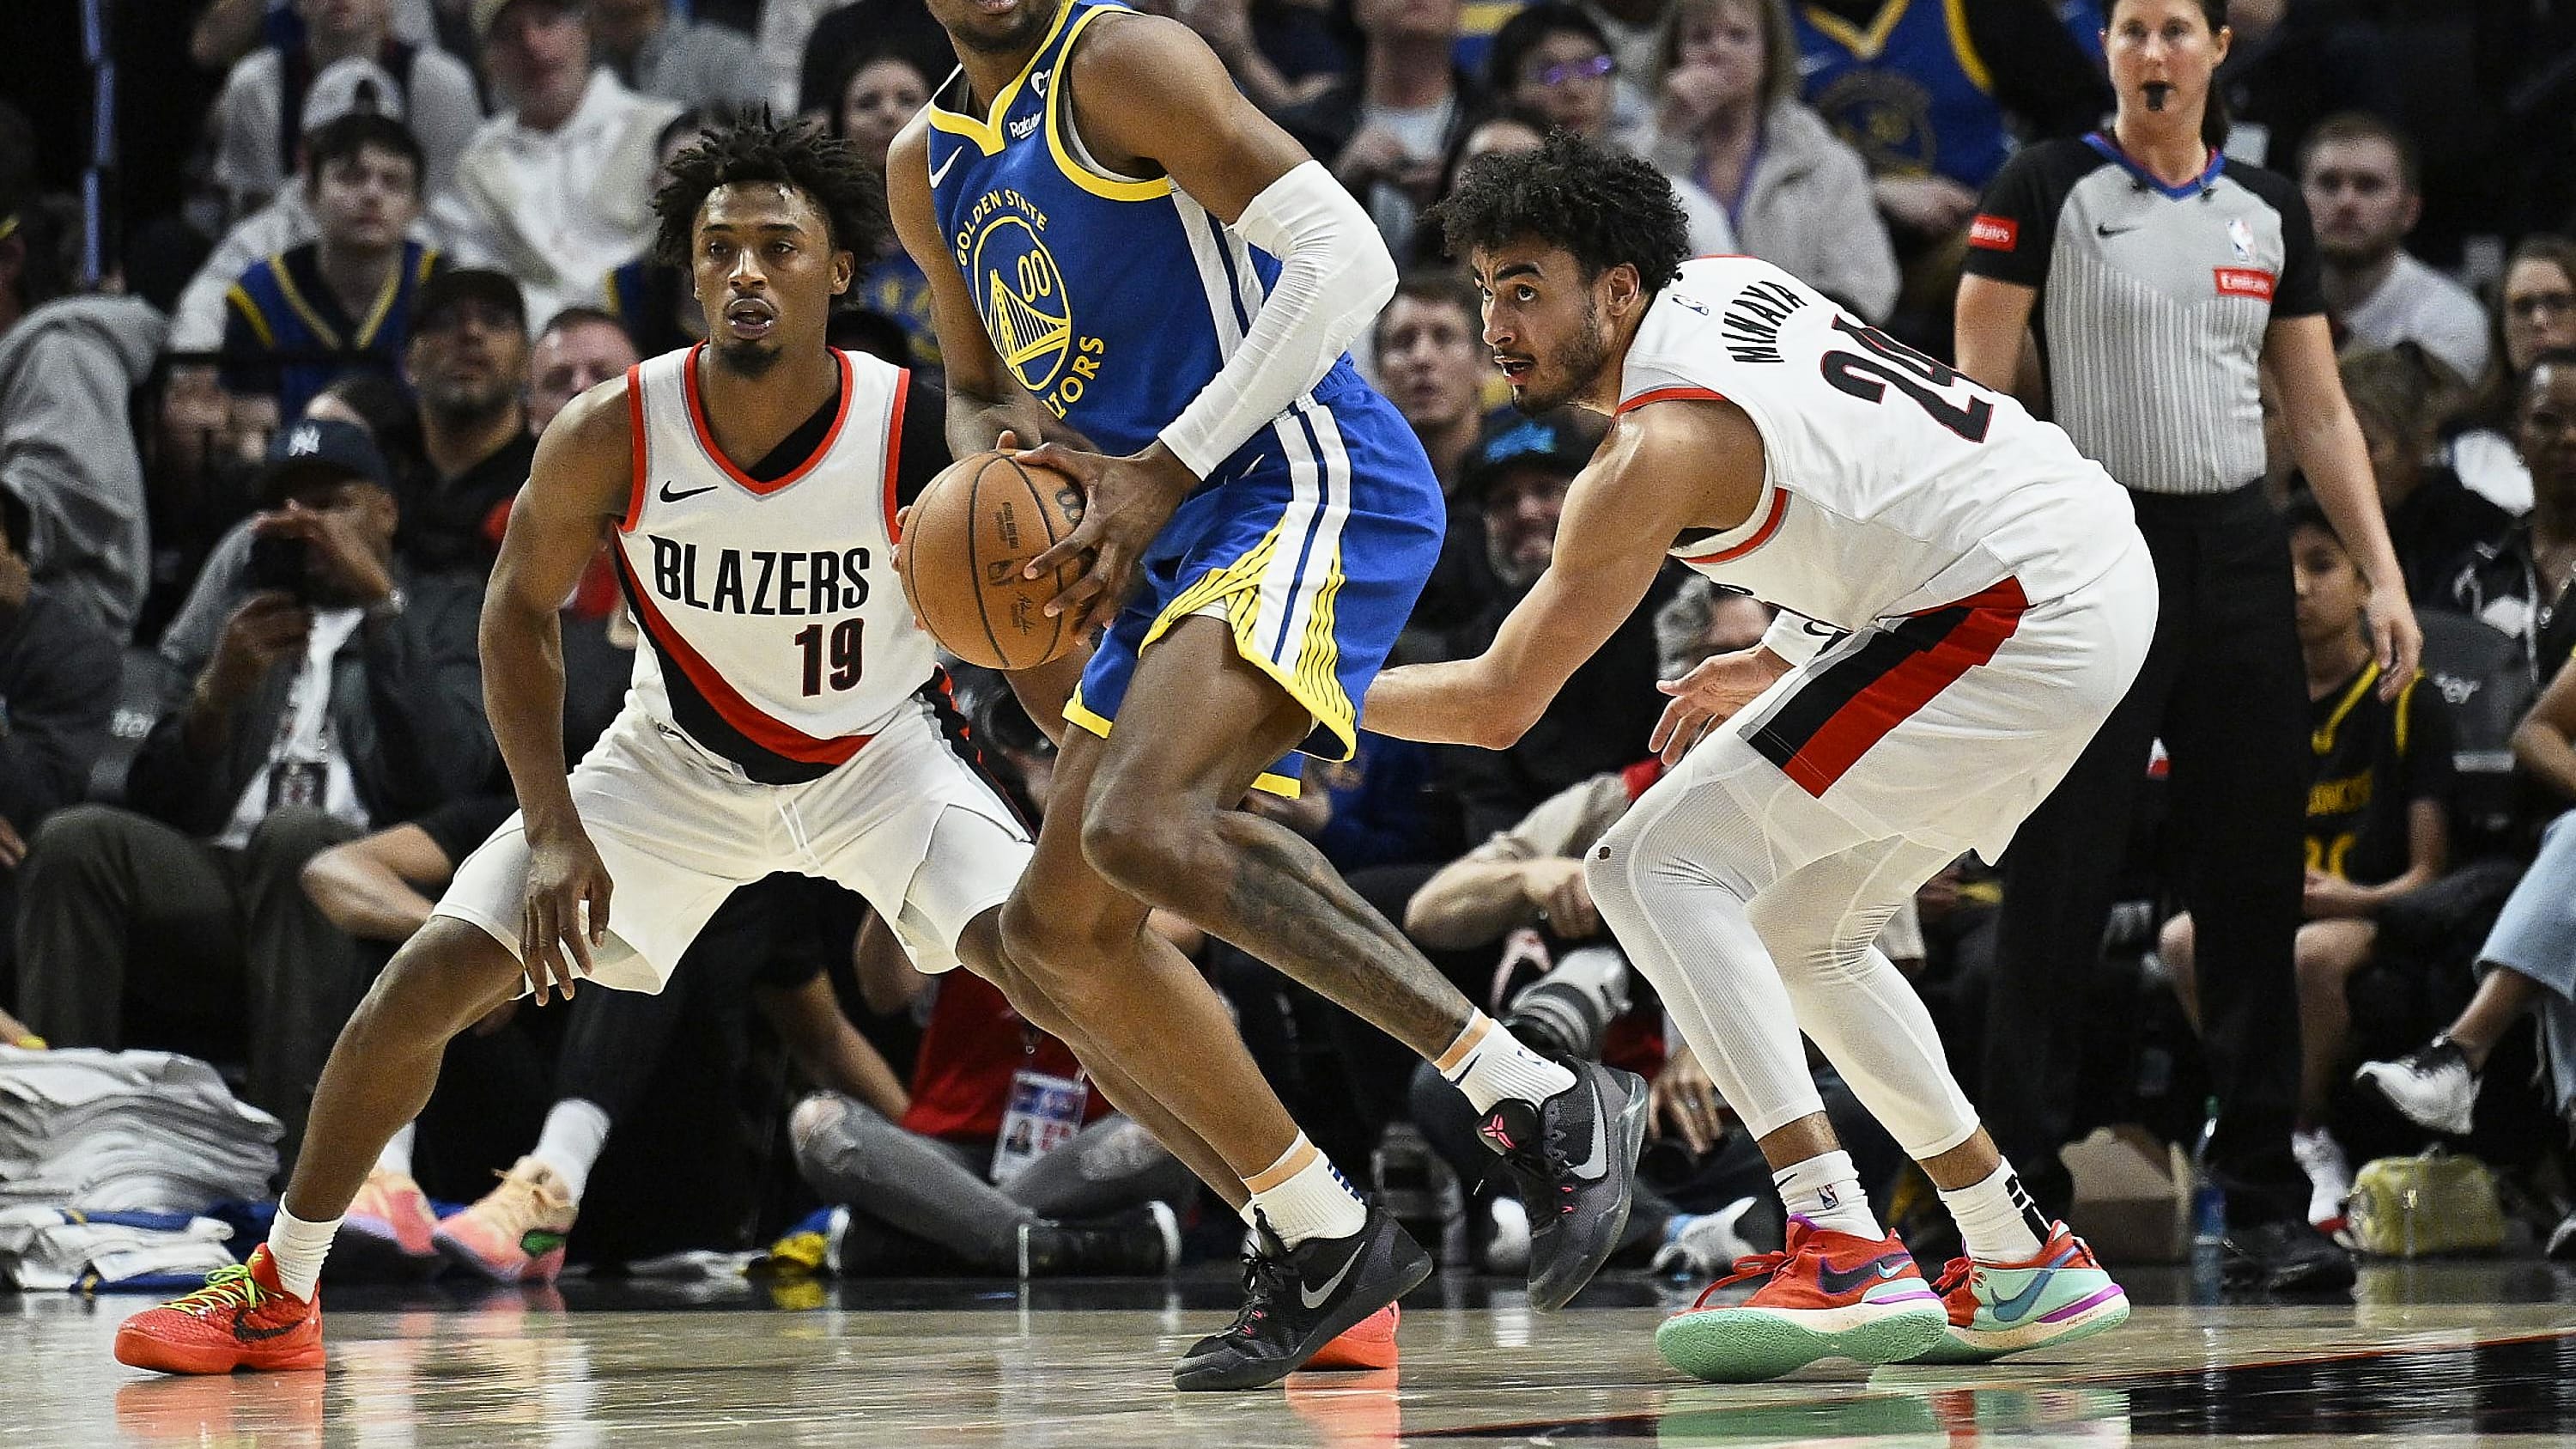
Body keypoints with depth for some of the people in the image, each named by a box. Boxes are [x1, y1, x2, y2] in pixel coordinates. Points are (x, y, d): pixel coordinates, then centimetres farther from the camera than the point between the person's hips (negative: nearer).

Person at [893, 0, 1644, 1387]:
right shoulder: (926, 168, 18)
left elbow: (1348, 258, -16)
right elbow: (977, 393, 32)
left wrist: (1163, 469, -17)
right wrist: (1007, 432, 5)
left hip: (1310, 484, -9)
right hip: (1181, 546, 9)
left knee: (1146, 827, -30)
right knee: (1057, 932, 6)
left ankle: (1546, 1102, -25)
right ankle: (1321, 1243, 13)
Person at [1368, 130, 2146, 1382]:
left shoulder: (1657, 448, -15)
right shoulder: (1722, 284, 10)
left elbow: (1499, 705, -9)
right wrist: (1782, 664, 24)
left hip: (2011, 615, -10)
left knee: (1657, 866, -13)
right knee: (1798, 934, 20)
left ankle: (1844, 1258, -25)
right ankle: (2027, 1266, 21)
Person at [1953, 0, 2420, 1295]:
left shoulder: (2270, 212, 11)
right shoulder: (2047, 191, -2)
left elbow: (2320, 413, 15)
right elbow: (1976, 394, -5)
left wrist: (2382, 577, 6)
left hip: (2238, 556, 4)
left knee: (2255, 884, 4)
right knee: (2056, 892, -4)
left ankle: (2265, 1207, 10)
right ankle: (2020, 1202, 1)